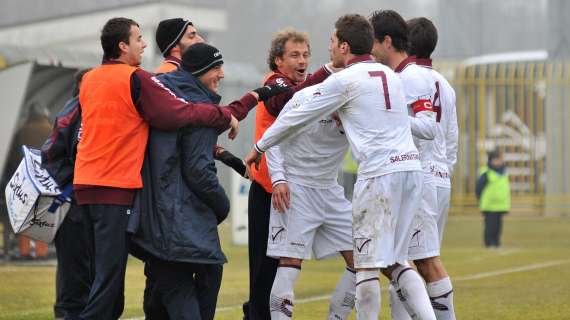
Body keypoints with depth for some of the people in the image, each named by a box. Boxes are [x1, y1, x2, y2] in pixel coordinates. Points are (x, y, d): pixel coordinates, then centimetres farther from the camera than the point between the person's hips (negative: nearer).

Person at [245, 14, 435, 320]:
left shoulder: (344, 80, -3)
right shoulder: (389, 74, 17)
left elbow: (296, 118, 5)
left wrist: (258, 148, 16)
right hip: (411, 166, 7)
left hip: (379, 172, -7)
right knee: (393, 261, 12)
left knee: (367, 263, -2)